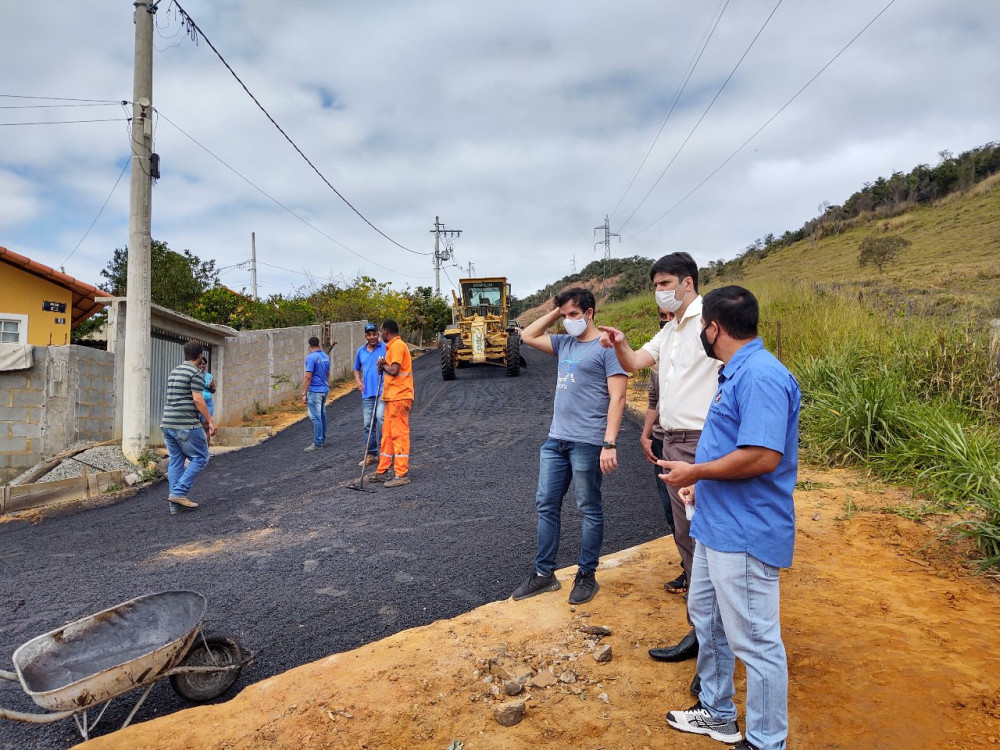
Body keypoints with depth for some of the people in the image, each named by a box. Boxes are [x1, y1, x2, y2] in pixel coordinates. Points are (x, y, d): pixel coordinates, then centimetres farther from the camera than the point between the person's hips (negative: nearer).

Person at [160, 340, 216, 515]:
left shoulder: (174, 372, 18)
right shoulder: (195, 373, -8)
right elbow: (197, 399, -16)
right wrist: (210, 421, -13)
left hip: (167, 423, 9)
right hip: (186, 425, -8)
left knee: (176, 461, 10)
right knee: (200, 458, 1)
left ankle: (174, 504, 9)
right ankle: (179, 493, -7)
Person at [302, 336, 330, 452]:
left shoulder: (311, 357, -15)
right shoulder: (326, 356, 10)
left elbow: (308, 377, -18)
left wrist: (304, 394, -14)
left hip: (315, 391, -8)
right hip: (325, 390, 8)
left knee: (315, 417, -6)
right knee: (322, 415, 16)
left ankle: (317, 443, -5)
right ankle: (323, 439, 24)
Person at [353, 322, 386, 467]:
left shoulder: (386, 348, -1)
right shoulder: (361, 351, 15)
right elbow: (356, 369, 27)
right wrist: (358, 381, 10)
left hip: (383, 391, -5)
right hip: (367, 393, 5)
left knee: (380, 417, -22)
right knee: (368, 424, 7)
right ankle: (371, 454, 16)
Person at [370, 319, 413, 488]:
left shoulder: (397, 345, -12)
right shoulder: (393, 346, 20)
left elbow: (394, 371, -21)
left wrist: (383, 366, -2)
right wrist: (384, 365, 1)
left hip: (399, 398, -10)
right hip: (392, 398, 10)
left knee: (399, 435, -7)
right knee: (387, 434, 13)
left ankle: (402, 474, -3)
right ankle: (383, 472, 21)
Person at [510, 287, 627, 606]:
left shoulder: (606, 347, -7)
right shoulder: (565, 343, 14)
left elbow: (617, 398, -12)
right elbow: (527, 336, 22)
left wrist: (609, 444, -19)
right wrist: (554, 312, 12)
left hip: (587, 443, -7)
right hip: (555, 440, 8)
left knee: (589, 510, 6)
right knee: (546, 505, 10)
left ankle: (586, 576, 19)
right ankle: (544, 573, 22)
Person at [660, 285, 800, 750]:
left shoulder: (761, 376, -22)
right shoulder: (736, 373, 12)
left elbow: (763, 456, -30)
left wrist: (696, 472, -18)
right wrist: (703, 483, 16)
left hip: (745, 534, -11)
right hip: (716, 525, 11)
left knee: (754, 642, 3)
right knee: (706, 616, 23)